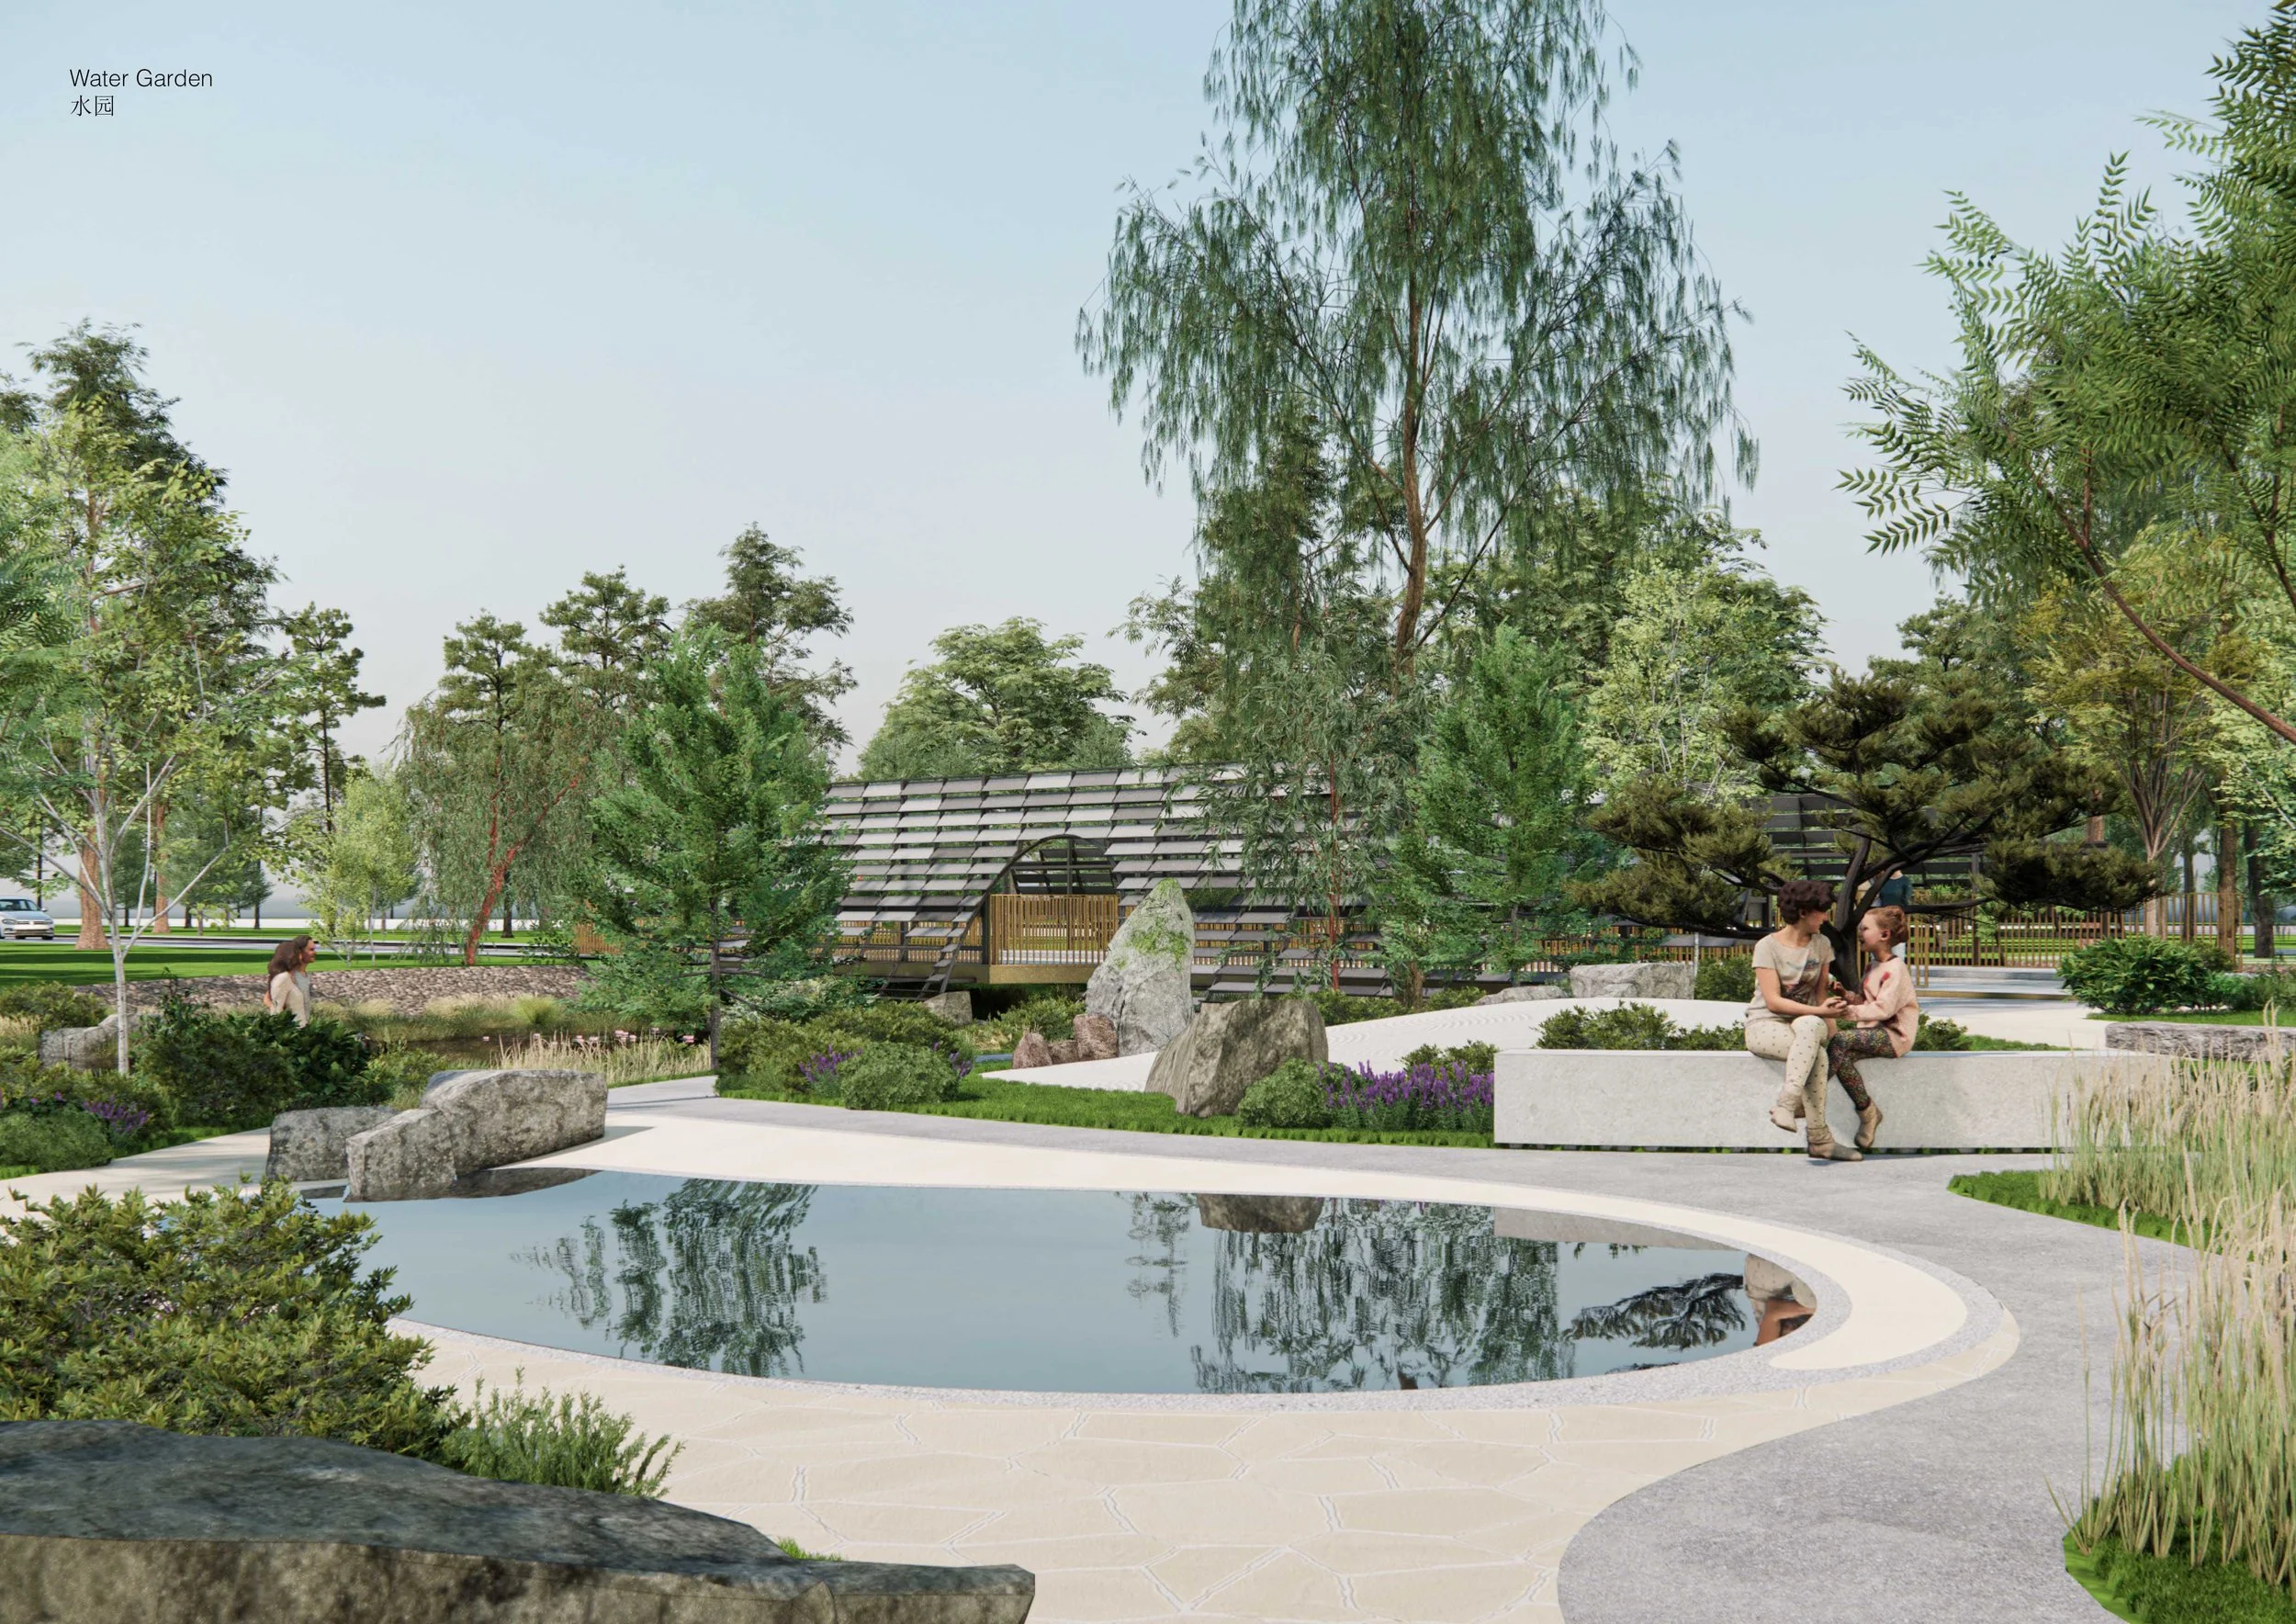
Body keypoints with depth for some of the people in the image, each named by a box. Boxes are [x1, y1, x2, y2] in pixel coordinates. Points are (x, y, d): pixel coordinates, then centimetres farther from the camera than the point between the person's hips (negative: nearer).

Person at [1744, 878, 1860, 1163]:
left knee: (1809, 1026, -35)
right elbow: (1773, 1001, -15)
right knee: (1816, 1053, -33)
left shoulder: (1822, 945, 10)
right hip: (1765, 1025, -4)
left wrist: (1828, 1018, -8)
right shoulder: (1767, 947, -8)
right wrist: (1819, 1010, -23)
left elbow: (1820, 990, 13)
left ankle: (1786, 1105, -37)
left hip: (1807, 1021, 4)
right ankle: (1820, 1139, -34)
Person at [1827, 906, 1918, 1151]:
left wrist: (1849, 1011, -22)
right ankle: (1866, 1113, -18)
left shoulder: (1895, 968, -9)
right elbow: (1866, 1002, 21)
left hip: (1894, 1036, -8)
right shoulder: (1874, 967, 20)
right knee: (1843, 1057, -22)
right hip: (1875, 1032, 8)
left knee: (1839, 1040, -28)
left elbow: (1883, 1008, -19)